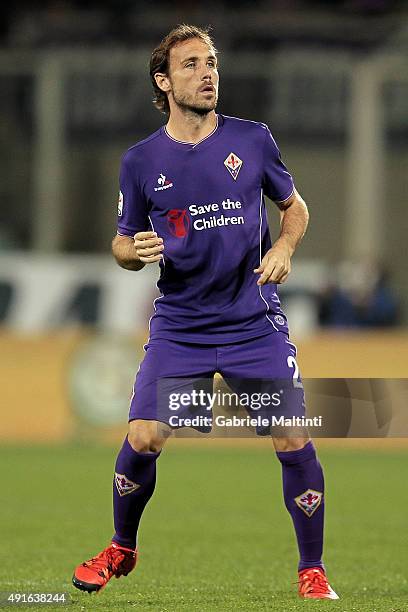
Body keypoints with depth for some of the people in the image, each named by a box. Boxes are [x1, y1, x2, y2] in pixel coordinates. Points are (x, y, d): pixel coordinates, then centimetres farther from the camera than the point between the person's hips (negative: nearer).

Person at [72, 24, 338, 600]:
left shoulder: (252, 140, 1)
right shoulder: (141, 161, 1)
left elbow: (295, 206, 14)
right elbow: (123, 244, 10)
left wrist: (283, 248, -6)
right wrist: (135, 251, -13)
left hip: (255, 323, 0)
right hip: (179, 326, 0)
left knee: (295, 442, -10)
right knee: (142, 438, -11)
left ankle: (312, 571, 6)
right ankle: (121, 550, 16)